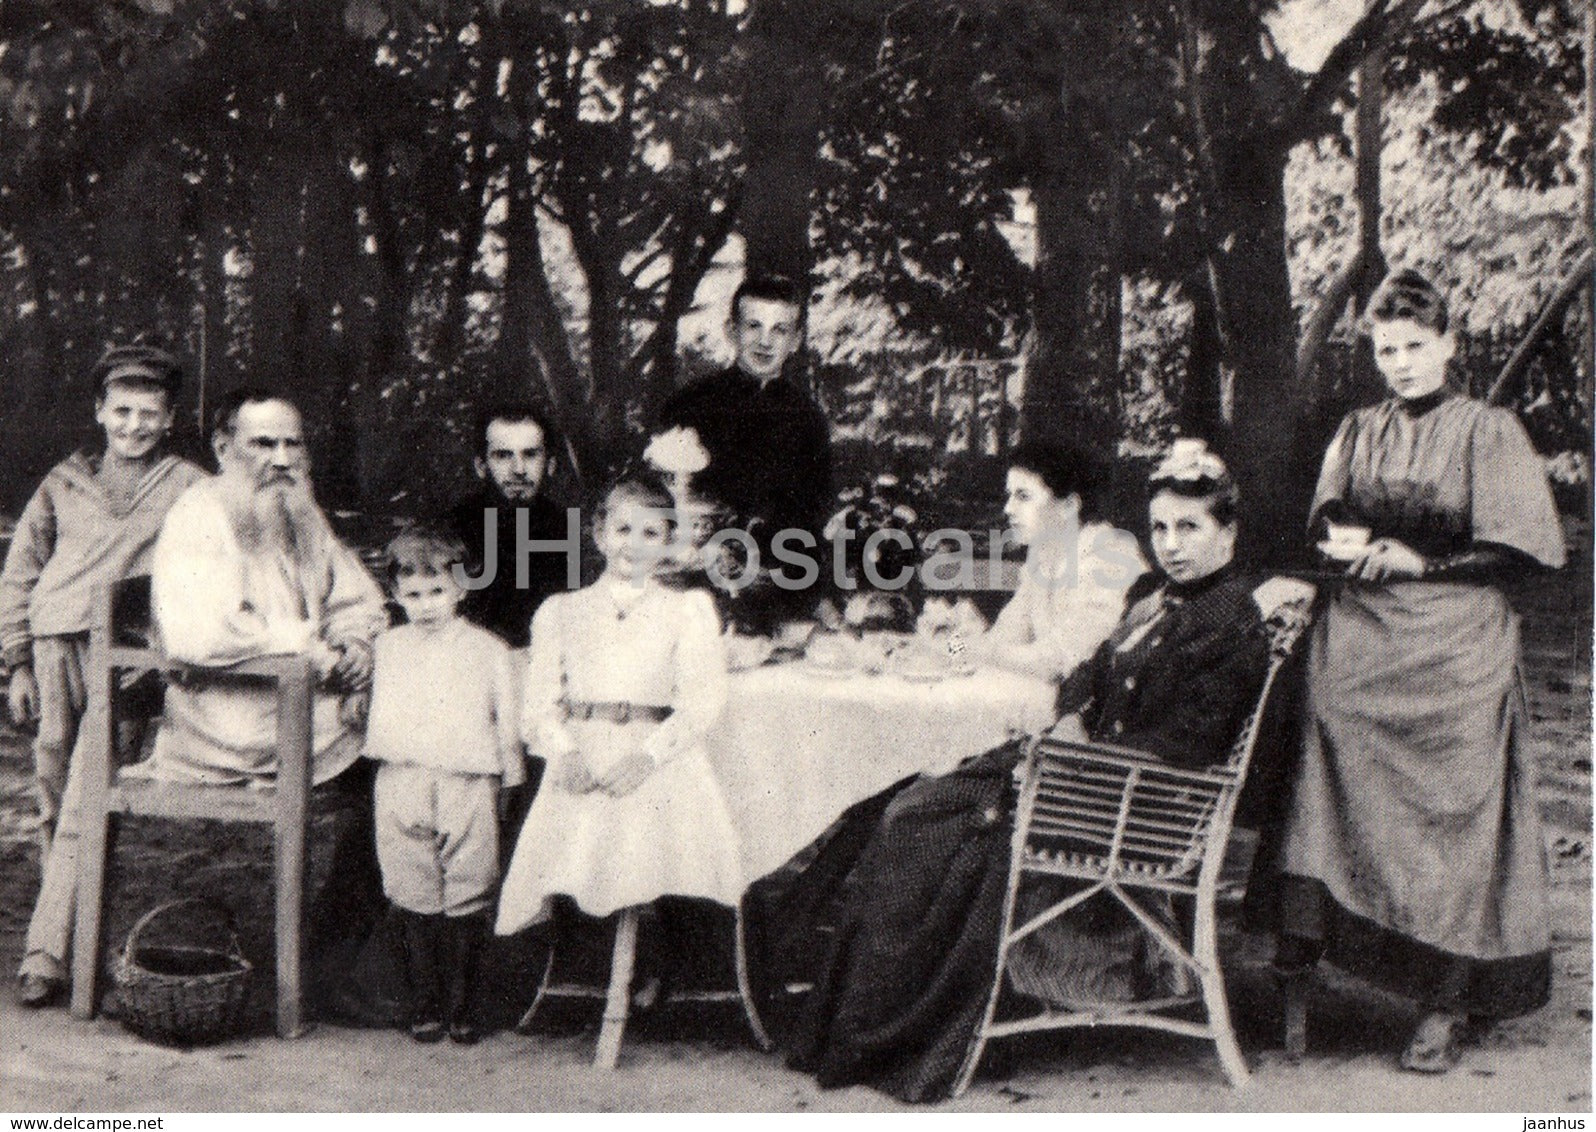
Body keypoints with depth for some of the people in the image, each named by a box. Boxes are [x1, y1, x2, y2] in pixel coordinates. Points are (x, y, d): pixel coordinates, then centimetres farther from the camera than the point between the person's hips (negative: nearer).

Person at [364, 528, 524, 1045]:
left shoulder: (488, 649, 5)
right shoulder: (388, 647, 12)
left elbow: (507, 722, 8)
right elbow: (381, 719, 16)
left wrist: (509, 777, 5)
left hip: (468, 784, -1)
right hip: (403, 785, 2)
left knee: (467, 899, 1)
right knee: (416, 899, 4)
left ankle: (460, 1007, 12)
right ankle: (425, 1007, 13)